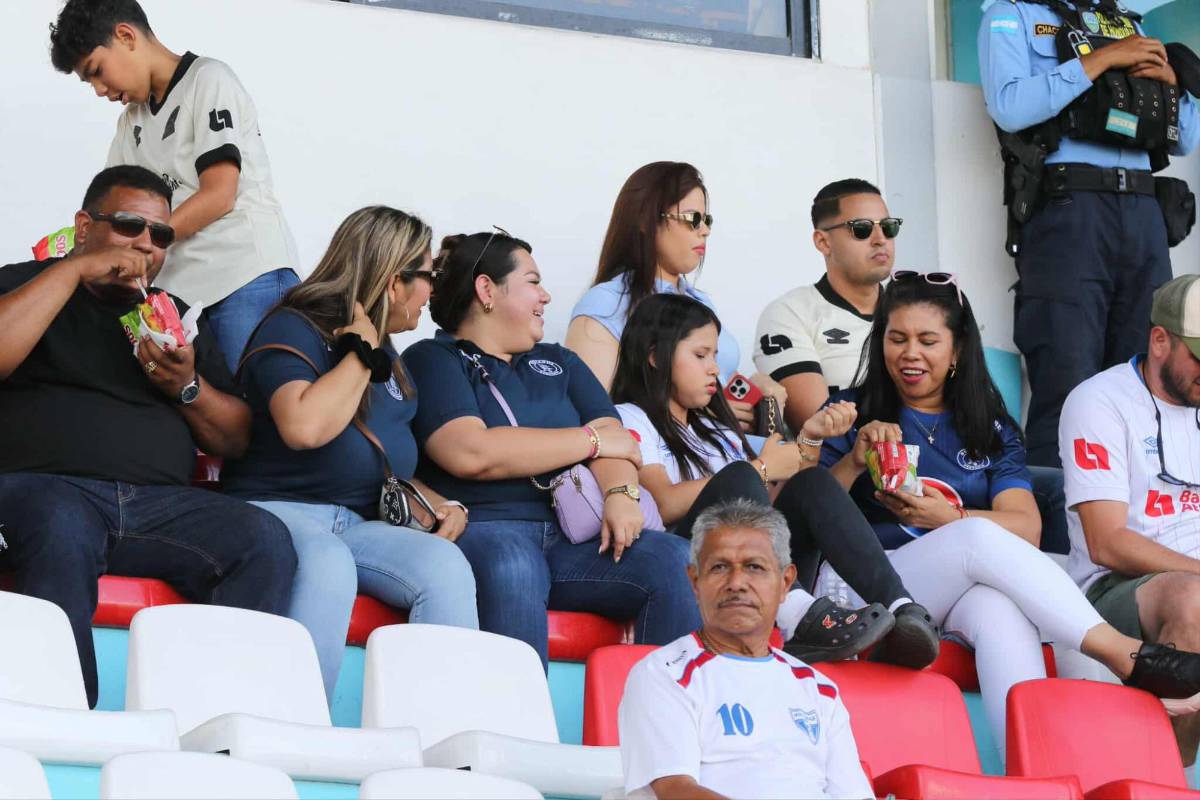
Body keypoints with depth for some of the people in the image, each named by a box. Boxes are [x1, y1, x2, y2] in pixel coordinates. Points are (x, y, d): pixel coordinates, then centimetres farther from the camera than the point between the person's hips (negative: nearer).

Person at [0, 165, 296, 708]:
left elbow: (235, 440, 24)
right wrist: (74, 270, -4)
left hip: (161, 503, 4)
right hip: (44, 486, -4)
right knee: (61, 531, -41)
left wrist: (188, 388, 4)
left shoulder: (179, 317, 28)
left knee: (266, 540, -25)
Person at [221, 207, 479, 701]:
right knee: (327, 566, -40)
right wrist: (361, 354, -8)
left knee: (446, 566, -25)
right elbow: (305, 428, -23)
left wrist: (441, 506, 11)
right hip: (277, 509, -7)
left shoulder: (387, 359, 22)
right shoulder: (293, 331, -3)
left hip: (362, 524, 7)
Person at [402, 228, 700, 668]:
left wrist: (620, 493, -13)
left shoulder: (559, 363, 29)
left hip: (574, 538, 5)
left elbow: (613, 438, 13)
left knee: (677, 560, -22)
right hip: (484, 530, -5)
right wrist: (592, 439, 0)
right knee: (512, 567, -40)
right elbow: (471, 454, -10)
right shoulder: (433, 361, 8)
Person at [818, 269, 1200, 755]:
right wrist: (853, 463, -12)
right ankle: (1125, 655, -36)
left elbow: (1027, 529, 4)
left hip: (962, 606, 2)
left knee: (998, 603, -37)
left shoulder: (991, 431, 21)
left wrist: (947, 518, -12)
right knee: (980, 538, -31)